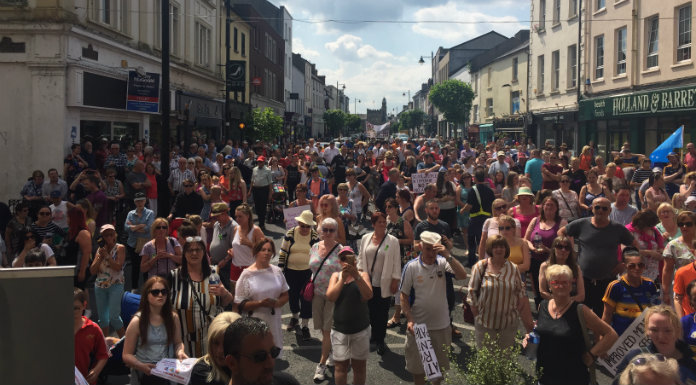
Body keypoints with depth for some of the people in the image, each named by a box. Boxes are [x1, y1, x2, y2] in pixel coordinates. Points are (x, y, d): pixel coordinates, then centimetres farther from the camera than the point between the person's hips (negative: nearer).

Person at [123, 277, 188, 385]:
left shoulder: (173, 317, 7)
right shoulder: (137, 321, -1)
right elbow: (127, 355, 1)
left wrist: (180, 351, -1)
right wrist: (141, 366, -16)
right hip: (144, 374, -2)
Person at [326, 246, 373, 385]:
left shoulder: (362, 275, -2)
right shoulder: (336, 276, 2)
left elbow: (368, 295, -19)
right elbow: (330, 297, -13)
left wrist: (356, 276, -30)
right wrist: (343, 278, -22)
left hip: (361, 329, 0)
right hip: (339, 330, 0)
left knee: (359, 365, 10)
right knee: (341, 365, 5)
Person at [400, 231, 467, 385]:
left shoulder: (442, 263, -7)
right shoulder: (411, 267, -11)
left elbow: (462, 275, -20)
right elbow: (404, 296, -6)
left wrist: (448, 256, -28)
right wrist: (410, 319, -15)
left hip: (441, 325, 2)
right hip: (418, 325, -1)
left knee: (440, 364, 20)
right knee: (417, 366, 14)